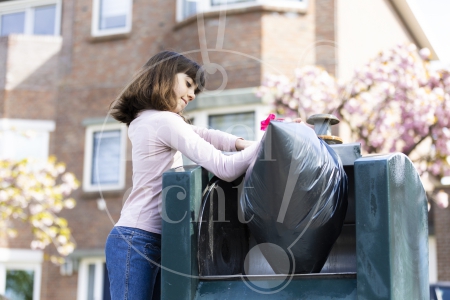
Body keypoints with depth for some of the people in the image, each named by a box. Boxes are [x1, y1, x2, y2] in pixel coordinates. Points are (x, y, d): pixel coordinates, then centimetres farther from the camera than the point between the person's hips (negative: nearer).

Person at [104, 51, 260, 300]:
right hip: (138, 241, -10)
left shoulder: (144, 121, 15)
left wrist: (241, 144, 3)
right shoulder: (165, 121, -14)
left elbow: (200, 135, 19)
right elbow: (226, 169, -18)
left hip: (153, 241, 10)